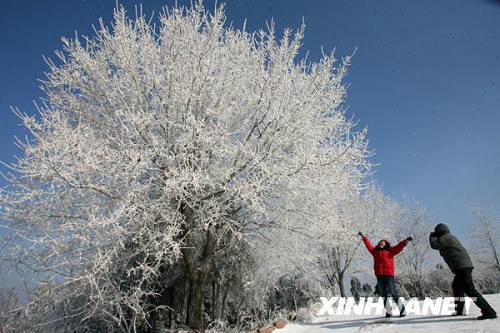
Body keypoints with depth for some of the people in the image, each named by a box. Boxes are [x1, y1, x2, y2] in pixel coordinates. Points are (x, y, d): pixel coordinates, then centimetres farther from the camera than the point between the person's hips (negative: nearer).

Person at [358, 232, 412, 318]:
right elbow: (368, 245, 29)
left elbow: (398, 247, -6)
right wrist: (363, 236, 37)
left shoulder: (390, 251, 6)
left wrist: (405, 241, -20)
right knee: (384, 295, 8)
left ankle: (402, 310, 8)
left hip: (389, 275, -4)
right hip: (379, 276, 4)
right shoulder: (375, 251, 17)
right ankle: (388, 312, 16)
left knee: (393, 293, -4)